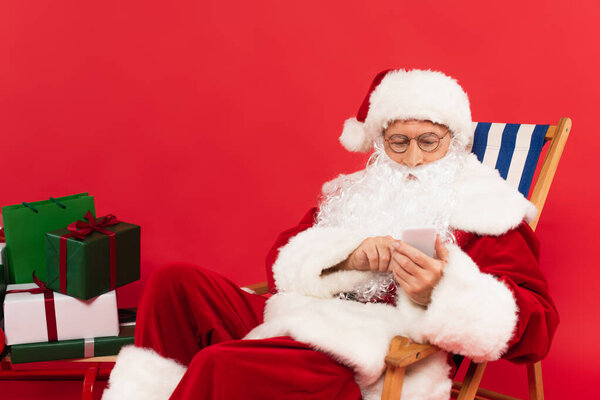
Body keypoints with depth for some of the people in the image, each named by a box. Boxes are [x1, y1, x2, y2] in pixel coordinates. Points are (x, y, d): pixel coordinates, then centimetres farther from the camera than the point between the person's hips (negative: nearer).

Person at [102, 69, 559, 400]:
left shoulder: (487, 211, 4)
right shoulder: (353, 193, 22)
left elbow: (535, 328, -7)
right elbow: (284, 262, 13)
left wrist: (439, 294, -27)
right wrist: (345, 258, -10)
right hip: (298, 322, 7)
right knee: (178, 282, -7)